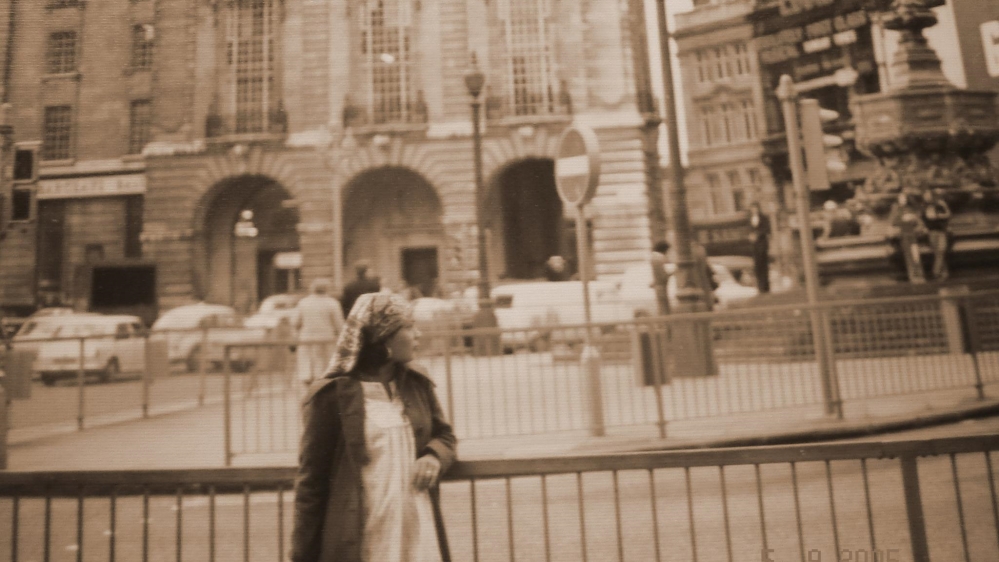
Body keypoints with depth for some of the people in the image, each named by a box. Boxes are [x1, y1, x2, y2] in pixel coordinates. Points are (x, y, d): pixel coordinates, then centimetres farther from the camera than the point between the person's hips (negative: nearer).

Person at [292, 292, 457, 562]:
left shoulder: (417, 383, 5)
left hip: (419, 536, 5)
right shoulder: (332, 395, -10)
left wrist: (434, 457, -6)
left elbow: (444, 435, 17)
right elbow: (311, 480, -6)